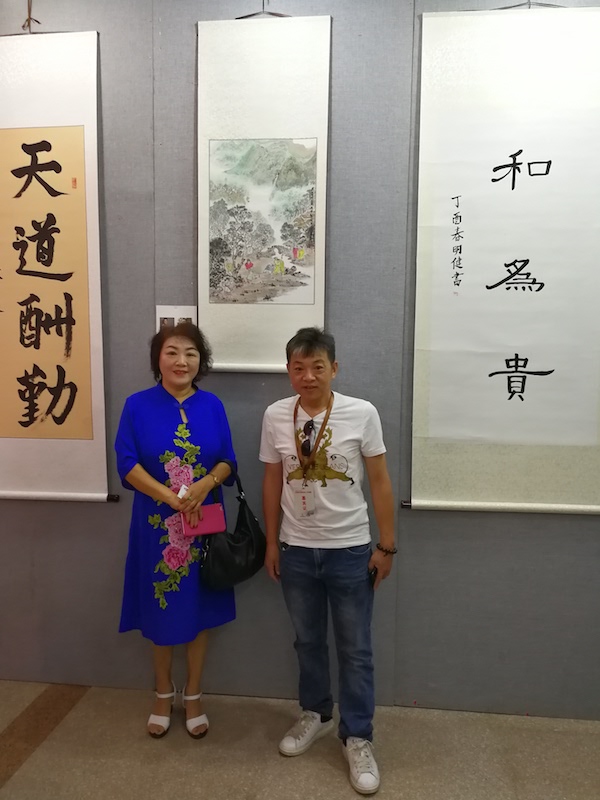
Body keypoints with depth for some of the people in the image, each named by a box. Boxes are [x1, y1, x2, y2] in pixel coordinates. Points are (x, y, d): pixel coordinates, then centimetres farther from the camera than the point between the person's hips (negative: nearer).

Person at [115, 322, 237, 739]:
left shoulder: (212, 405, 0)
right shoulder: (138, 405, -5)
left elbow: (228, 460, 1)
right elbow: (127, 463, -9)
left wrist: (206, 484, -19)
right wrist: (170, 497, -19)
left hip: (204, 522, 1)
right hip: (157, 524, -1)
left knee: (200, 611, 11)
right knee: (161, 613, 12)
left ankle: (193, 696, 31)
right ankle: (164, 694, 34)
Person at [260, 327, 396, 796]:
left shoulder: (362, 414, -12)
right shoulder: (275, 416, -5)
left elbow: (380, 482, -5)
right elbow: (272, 482, 4)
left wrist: (386, 546, -4)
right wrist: (271, 544, 8)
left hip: (350, 550, -2)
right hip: (296, 550, 3)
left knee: (355, 649, 11)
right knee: (308, 640, 20)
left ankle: (358, 738, 28)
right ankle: (316, 714, 43)